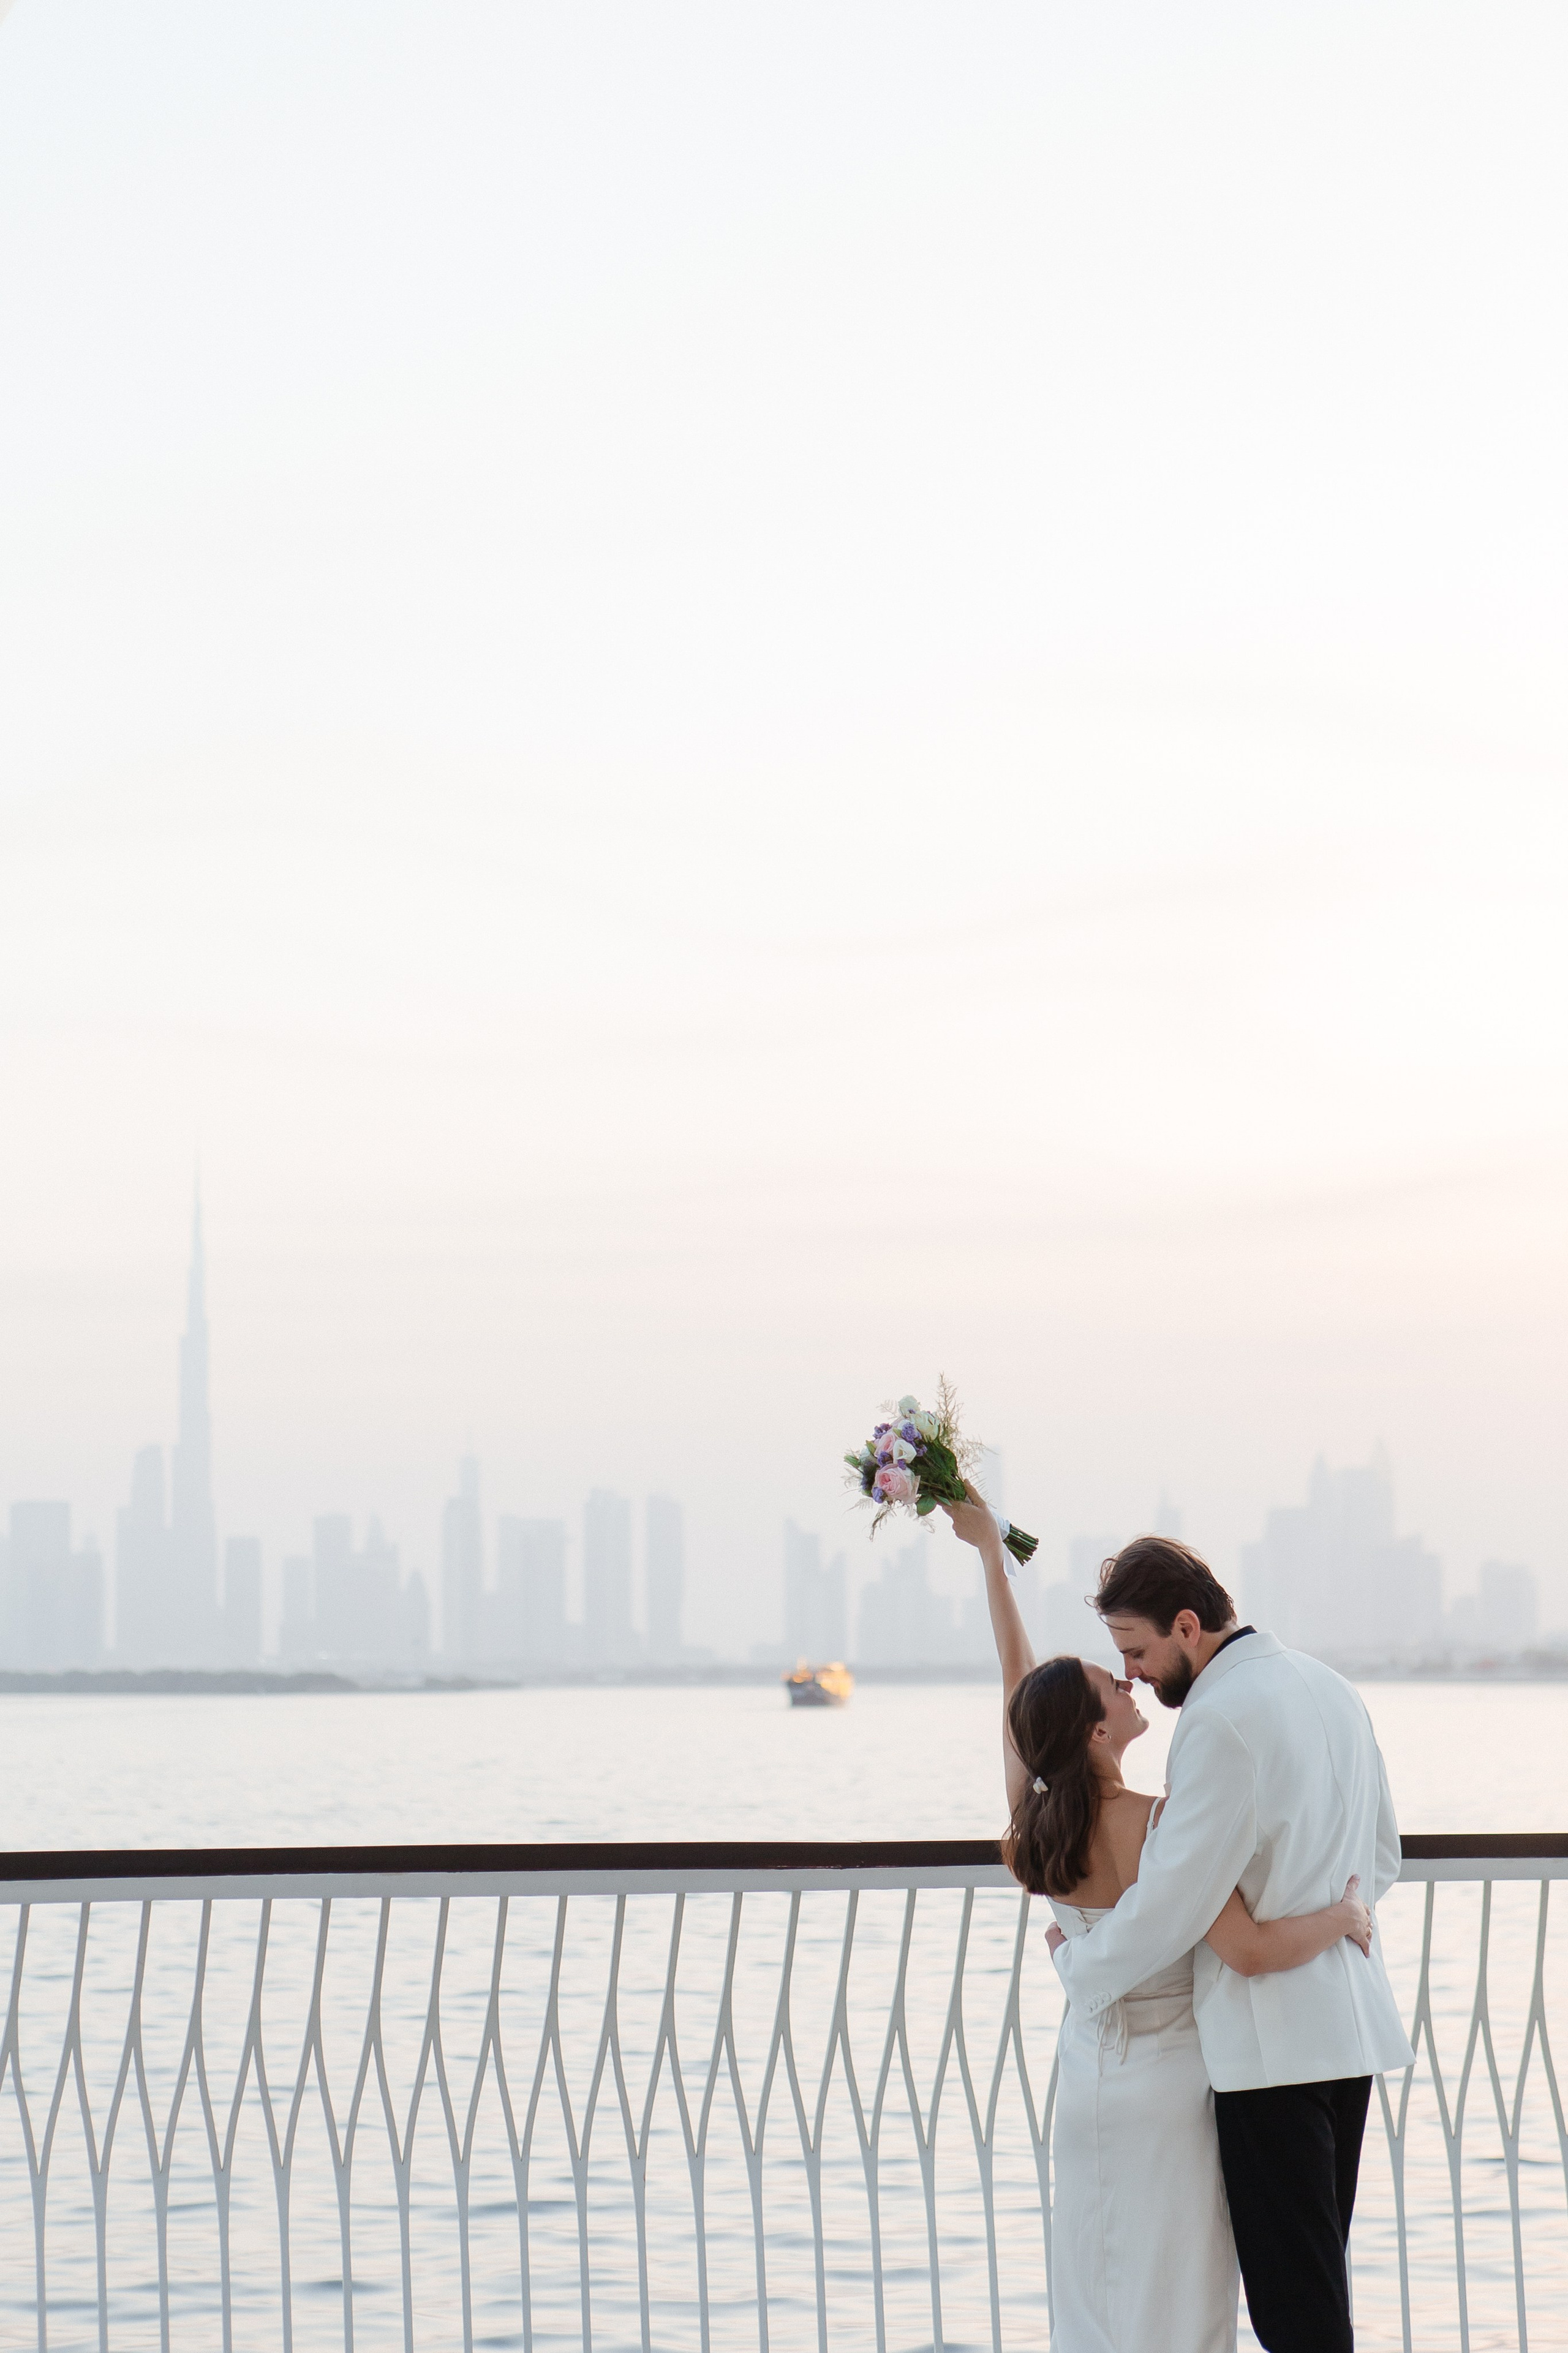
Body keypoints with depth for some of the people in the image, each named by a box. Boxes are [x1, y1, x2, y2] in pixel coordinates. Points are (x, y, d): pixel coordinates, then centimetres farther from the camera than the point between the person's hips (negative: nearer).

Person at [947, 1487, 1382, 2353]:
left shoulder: (1034, 1817, -5)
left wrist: (989, 1548, 13)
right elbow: (1249, 1952, -29)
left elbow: (1016, 1675, 6)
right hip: (1171, 2083, -6)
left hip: (1087, 2078, 6)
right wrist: (1345, 1915, -13)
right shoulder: (1164, 1825, -22)